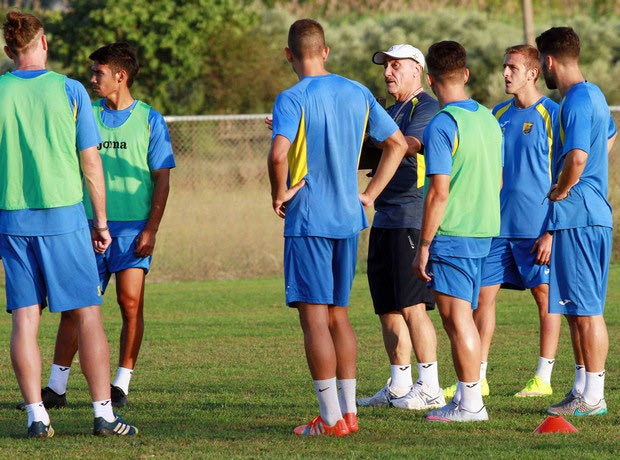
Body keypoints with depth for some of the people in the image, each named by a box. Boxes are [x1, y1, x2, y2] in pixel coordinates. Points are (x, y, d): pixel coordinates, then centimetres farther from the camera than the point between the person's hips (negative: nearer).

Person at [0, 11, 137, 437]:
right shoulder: (69, 91, -2)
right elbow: (91, 162, -2)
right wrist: (101, 220, 6)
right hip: (64, 216, -2)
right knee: (87, 314, 3)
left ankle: (36, 415, 0)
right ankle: (104, 413, 2)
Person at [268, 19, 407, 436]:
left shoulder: (293, 99, -11)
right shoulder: (358, 93, 8)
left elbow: (278, 154, -27)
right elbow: (398, 143, 14)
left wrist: (280, 193, -9)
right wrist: (370, 193, 15)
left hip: (308, 219, -6)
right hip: (348, 218, 6)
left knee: (314, 317, -3)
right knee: (338, 314, 15)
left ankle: (331, 418, -5)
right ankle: (348, 410, 15)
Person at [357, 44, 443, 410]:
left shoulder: (426, 108, -7)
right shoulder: (391, 111, 22)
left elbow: (409, 145, -23)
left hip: (413, 219, -10)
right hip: (385, 219, 10)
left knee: (412, 307, -10)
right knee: (389, 309, 10)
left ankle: (430, 388, -8)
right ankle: (398, 387, 16)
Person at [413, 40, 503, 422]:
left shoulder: (443, 125, -15)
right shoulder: (489, 120, 10)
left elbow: (439, 192, -17)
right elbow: (498, 181, 18)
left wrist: (424, 247, -13)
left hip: (452, 234, -8)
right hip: (485, 232, 8)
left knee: (456, 318, -3)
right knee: (463, 317, 15)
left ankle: (471, 403, -2)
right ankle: (467, 398, 19)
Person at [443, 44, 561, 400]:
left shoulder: (552, 115, -6)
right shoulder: (497, 115, 12)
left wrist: (552, 231, -14)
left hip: (537, 226, -6)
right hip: (497, 223, 6)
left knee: (546, 295, 1)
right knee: (484, 294, 3)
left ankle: (544, 379, 6)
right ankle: (477, 377, 7)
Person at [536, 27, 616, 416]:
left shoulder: (577, 101, -16)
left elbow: (577, 156, -28)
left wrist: (560, 192, -11)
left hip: (578, 216, -10)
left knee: (586, 309, -7)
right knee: (578, 309, 15)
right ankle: (582, 389, 20)